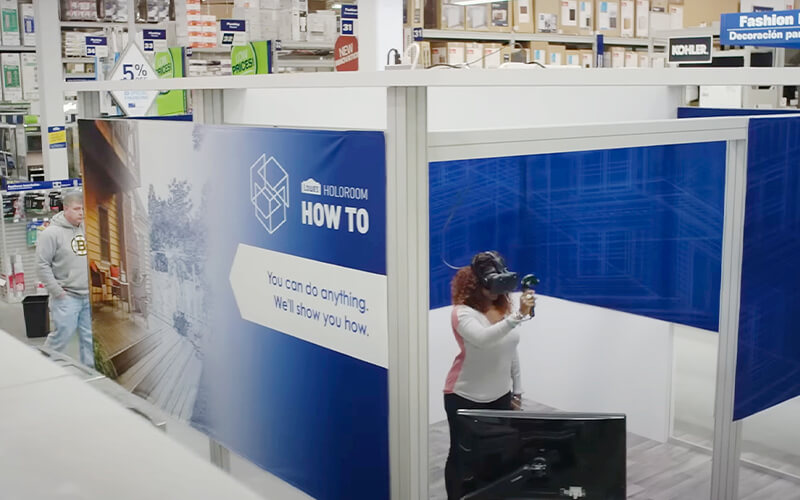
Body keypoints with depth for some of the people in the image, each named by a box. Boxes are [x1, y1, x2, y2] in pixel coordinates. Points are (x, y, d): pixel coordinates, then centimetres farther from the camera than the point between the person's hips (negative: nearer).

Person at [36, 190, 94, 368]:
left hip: (89, 296, 5)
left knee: (89, 337, 9)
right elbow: (43, 265, -9)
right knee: (63, 335, -2)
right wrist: (57, 291, -11)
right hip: (66, 297, -5)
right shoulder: (51, 233, -9)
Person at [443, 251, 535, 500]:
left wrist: (517, 389, 14)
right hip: (466, 398, -5)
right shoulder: (463, 312, -17)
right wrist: (518, 316, -45)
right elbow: (483, 339, -37)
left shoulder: (503, 307, 1)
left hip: (500, 396, 5)